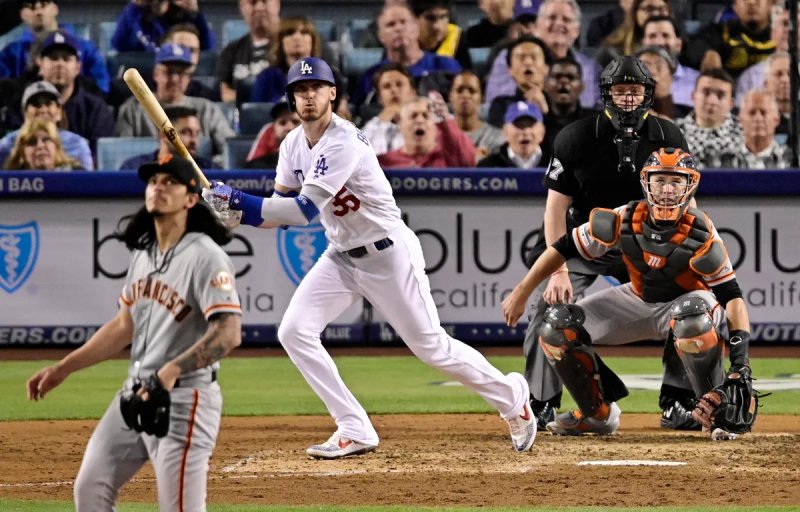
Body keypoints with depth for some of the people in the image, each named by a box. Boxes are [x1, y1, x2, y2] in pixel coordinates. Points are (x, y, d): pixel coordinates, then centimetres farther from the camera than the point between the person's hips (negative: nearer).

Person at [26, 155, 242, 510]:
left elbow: (228, 333, -25)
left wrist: (172, 371, -35)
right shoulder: (143, 253, 12)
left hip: (183, 397, -9)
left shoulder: (205, 256, -15)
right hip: (134, 393, 9)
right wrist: (63, 368, 20)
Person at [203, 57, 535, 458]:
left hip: (389, 254, -7)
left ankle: (512, 399, 22)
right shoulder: (293, 146, 1)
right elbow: (279, 212, 4)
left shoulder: (344, 143, -25)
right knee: (294, 332, -8)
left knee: (430, 345, -1)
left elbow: (304, 210, -30)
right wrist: (235, 211, -15)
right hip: (341, 256, 8)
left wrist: (240, 200, -33)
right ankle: (354, 431, -4)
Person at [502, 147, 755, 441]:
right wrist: (520, 294, -9)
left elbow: (731, 295, -25)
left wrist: (740, 357, -39)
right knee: (556, 328, -10)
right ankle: (599, 414, 10)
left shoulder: (701, 234, -26)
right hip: (638, 302, 4)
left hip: (686, 301, -4)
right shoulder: (624, 220, -19)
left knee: (692, 320, -43)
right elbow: (564, 248, -9)